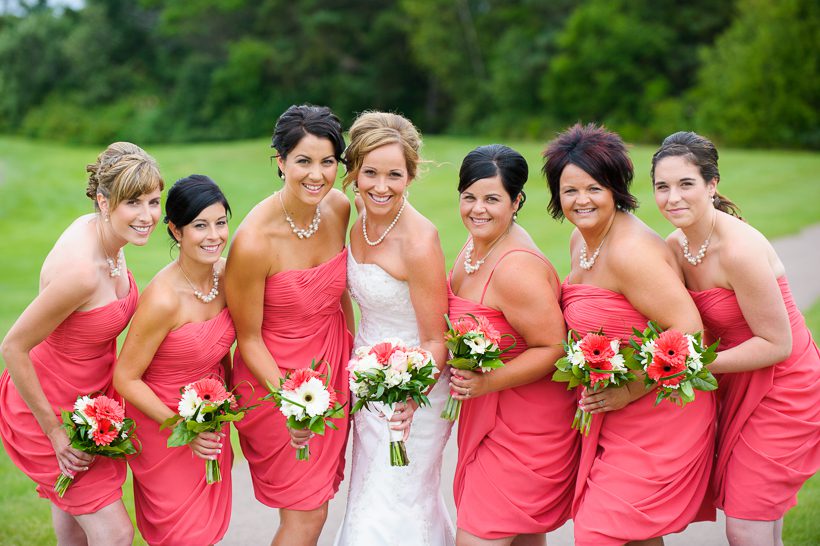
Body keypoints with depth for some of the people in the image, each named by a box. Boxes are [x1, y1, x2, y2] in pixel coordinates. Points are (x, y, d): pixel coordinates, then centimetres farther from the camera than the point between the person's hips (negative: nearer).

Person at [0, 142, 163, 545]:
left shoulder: (101, 231, -11)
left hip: (92, 393, 8)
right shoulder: (80, 269, -35)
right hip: (51, 405, -8)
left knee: (75, 502, 30)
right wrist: (53, 429, -19)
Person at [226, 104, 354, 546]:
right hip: (275, 376, -6)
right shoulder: (254, 241, -27)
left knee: (316, 498, 18)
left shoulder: (339, 207, -8)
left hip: (331, 366, 6)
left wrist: (354, 352, 14)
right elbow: (248, 338, -16)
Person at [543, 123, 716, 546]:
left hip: (658, 413, -9)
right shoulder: (581, 239, 6)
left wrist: (629, 392, -20)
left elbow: (688, 330, -26)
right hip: (613, 413, 9)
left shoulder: (631, 251, -23)